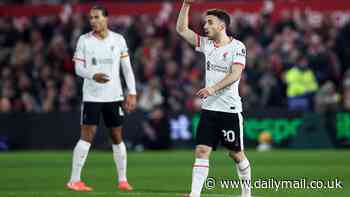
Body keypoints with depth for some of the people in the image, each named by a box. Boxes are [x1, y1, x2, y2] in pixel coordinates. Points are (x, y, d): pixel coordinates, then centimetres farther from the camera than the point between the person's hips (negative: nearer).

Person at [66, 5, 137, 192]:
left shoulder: (118, 40, 3)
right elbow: (78, 68, -3)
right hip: (91, 96, -2)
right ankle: (74, 180, -5)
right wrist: (93, 76, -22)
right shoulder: (84, 40, -2)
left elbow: (127, 68, 6)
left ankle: (122, 180, 15)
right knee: (87, 136, -8)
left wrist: (132, 93, 0)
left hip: (114, 96, 2)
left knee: (117, 137, 6)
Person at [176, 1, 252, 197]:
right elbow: (182, 29, 12)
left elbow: (235, 74, -19)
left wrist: (214, 88, -30)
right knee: (201, 151, -7)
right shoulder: (206, 44, 9)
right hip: (209, 108, 5)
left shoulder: (237, 47, -8)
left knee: (236, 153, 7)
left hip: (230, 109, -5)